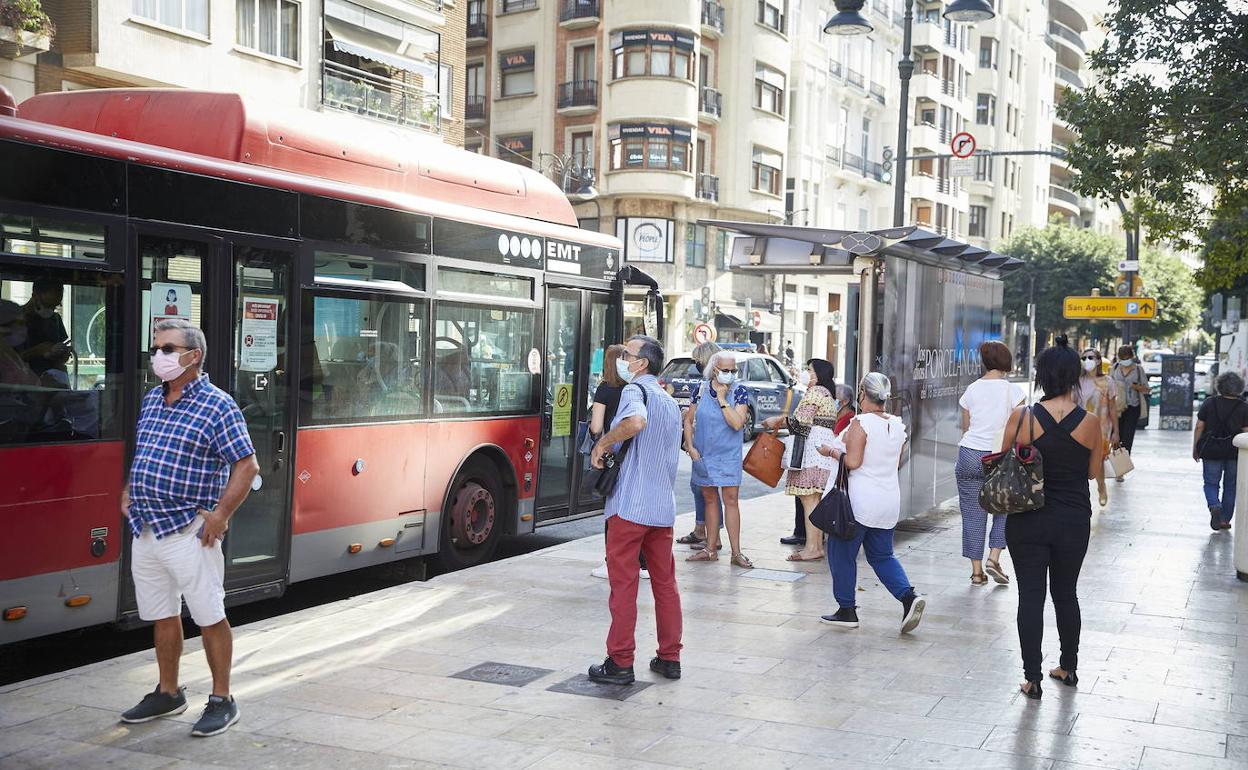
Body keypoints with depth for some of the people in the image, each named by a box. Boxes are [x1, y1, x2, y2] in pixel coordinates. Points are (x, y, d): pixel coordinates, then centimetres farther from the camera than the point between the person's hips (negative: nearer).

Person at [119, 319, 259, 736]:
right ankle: (167, 693, 29)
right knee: (162, 616, 16)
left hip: (188, 530, -7)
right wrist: (128, 492, 12)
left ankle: (222, 700, 11)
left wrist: (220, 515, -18)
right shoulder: (151, 400, 12)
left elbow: (246, 466, -14)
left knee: (210, 617, 1)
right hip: (145, 527, 7)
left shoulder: (217, 406, -12)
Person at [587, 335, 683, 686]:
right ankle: (670, 658, 18)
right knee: (665, 583, 13)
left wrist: (603, 443, -18)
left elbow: (636, 421, -32)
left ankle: (620, 663, 3)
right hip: (664, 506, 8)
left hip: (631, 505, -8)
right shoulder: (670, 401, 18)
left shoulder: (636, 389, -9)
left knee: (623, 584, -1)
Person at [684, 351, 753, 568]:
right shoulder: (701, 388, 1)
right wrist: (690, 446, -4)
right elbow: (689, 420, 7)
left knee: (730, 500, -6)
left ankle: (736, 552, -2)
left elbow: (737, 423, -18)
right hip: (703, 455, 3)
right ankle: (711, 549, 18)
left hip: (728, 456, -3)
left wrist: (722, 398, -19)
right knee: (710, 499, 11)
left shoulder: (739, 391, -6)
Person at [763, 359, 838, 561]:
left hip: (813, 449, -11)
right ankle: (817, 545, 12)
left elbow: (801, 421, -16)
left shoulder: (815, 392, -9)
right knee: (815, 499, 11)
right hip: (823, 448, 11)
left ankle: (812, 548, -12)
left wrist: (778, 421, -2)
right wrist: (781, 421, 18)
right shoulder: (826, 393, 24)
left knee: (808, 498, -10)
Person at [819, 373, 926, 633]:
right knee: (882, 555, 18)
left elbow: (853, 462, -19)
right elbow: (898, 463, 14)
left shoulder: (860, 423, -15)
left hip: (861, 501, -6)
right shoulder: (898, 424, 5)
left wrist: (832, 451, -3)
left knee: (842, 553, 9)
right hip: (890, 501, 7)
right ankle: (908, 597, -2)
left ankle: (846, 610, 13)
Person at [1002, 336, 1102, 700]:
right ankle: (1068, 667, 32)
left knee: (1031, 595, 4)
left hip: (1028, 520, -2)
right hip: (1074, 520, 2)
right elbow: (1094, 471, 4)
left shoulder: (1022, 418, -12)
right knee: (1066, 593, 18)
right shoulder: (1090, 422, -8)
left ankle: (1032, 677, 4)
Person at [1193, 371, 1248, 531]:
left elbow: (1199, 427, -2)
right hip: (1235, 452, 1)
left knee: (1211, 483, 10)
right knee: (1230, 486, 14)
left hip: (1211, 451, -1)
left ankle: (1214, 506, -19)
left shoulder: (1209, 403, -4)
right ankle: (1225, 520, 16)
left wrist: (1195, 449, 7)